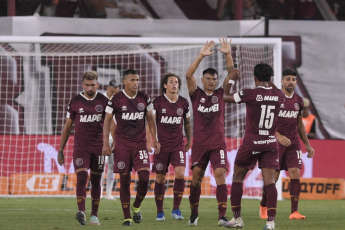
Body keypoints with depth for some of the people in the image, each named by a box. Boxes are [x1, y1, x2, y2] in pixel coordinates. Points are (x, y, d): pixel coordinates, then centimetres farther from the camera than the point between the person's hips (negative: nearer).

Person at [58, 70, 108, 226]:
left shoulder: (103, 101, 4)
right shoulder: (75, 101, 3)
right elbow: (67, 127, 9)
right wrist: (61, 150, 7)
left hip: (98, 147, 1)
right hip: (80, 147, -1)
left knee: (96, 181, 7)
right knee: (81, 178, -17)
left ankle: (94, 215, 15)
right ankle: (81, 212, -30)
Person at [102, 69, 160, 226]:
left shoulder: (144, 99, 5)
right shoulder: (116, 99, -4)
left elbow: (150, 119, 14)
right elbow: (107, 121, -1)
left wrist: (155, 139, 8)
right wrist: (106, 143, -8)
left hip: (140, 143, 2)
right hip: (122, 145, -2)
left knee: (144, 177, -13)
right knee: (124, 180, -2)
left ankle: (136, 206, 13)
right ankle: (126, 217, 4)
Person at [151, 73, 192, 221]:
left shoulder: (183, 103, 5)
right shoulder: (158, 102, -3)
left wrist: (189, 140, 19)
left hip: (178, 144, 1)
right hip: (161, 144, -1)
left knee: (180, 173, -17)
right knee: (160, 178, 1)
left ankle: (176, 209, -7)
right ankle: (159, 212, 13)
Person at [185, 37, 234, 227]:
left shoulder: (220, 94, 6)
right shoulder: (196, 94, 4)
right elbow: (188, 75, -10)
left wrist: (228, 55, -17)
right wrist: (201, 56, -20)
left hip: (218, 143, -1)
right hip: (199, 143, 1)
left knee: (220, 174, -13)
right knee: (196, 177, 5)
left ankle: (222, 216, -18)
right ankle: (194, 214, 21)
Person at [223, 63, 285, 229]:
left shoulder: (250, 94, -14)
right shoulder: (278, 96, -1)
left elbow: (226, 96, 0)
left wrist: (231, 79, 14)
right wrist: (269, 82, 34)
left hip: (251, 143, -3)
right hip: (270, 143, 3)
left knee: (237, 178, 12)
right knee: (269, 182, -2)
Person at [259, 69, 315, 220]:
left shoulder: (298, 100, 11)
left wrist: (307, 144, 20)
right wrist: (278, 135, -22)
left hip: (293, 143, 4)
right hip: (276, 142, -4)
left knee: (295, 173, -10)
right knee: (273, 175, -1)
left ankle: (294, 211, -10)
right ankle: (263, 206, 22)